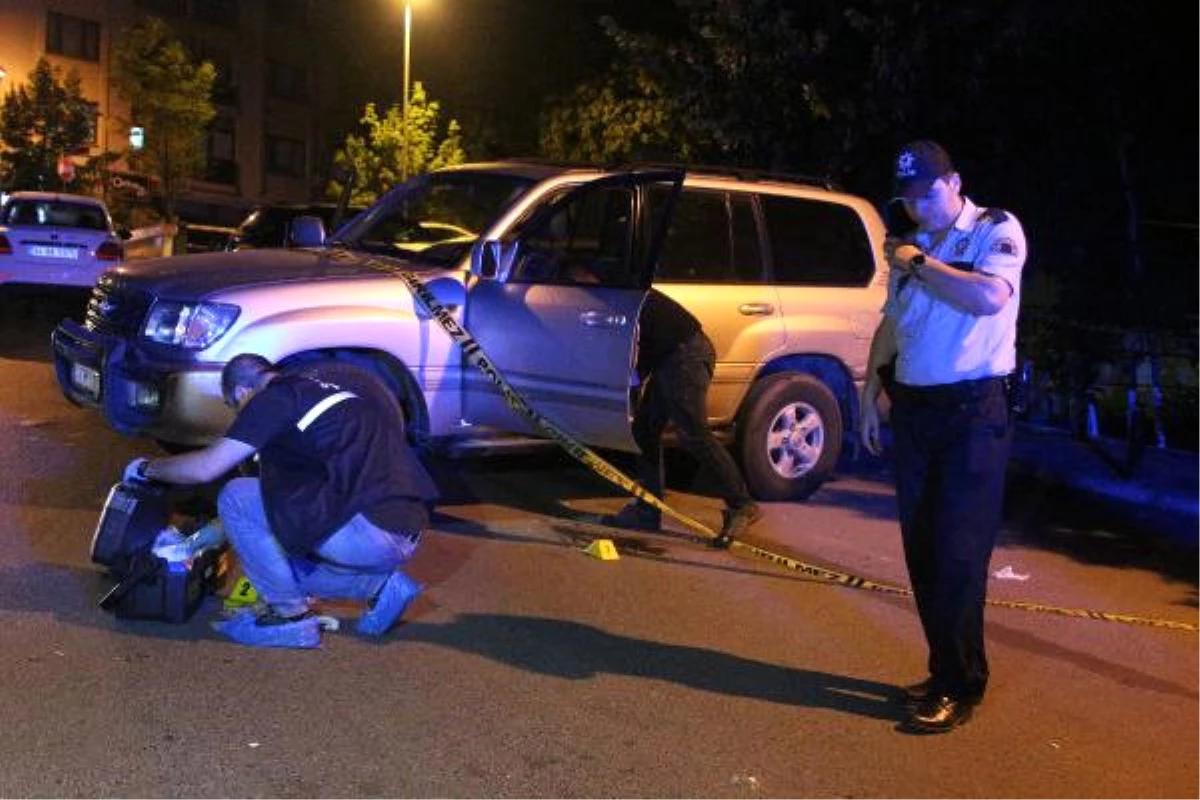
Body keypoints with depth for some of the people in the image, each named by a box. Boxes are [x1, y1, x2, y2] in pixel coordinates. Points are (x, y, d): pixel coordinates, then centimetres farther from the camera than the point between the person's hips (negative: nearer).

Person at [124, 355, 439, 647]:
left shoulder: (277, 398, -2)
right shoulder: (343, 375, 19)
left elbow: (205, 468, -3)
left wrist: (146, 468, 16)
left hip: (369, 533, -8)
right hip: (408, 533, 8)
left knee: (236, 500, 2)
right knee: (281, 556, 26)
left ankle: (289, 615, 7)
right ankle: (383, 585, 14)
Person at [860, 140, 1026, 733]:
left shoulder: (996, 230, -3)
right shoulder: (910, 246, 16)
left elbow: (990, 296, -23)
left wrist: (918, 264, -13)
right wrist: (871, 394, 15)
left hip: (973, 414, -7)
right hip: (914, 410, 7)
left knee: (958, 554, -6)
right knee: (921, 549, 9)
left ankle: (960, 687, 5)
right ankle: (945, 671, 22)